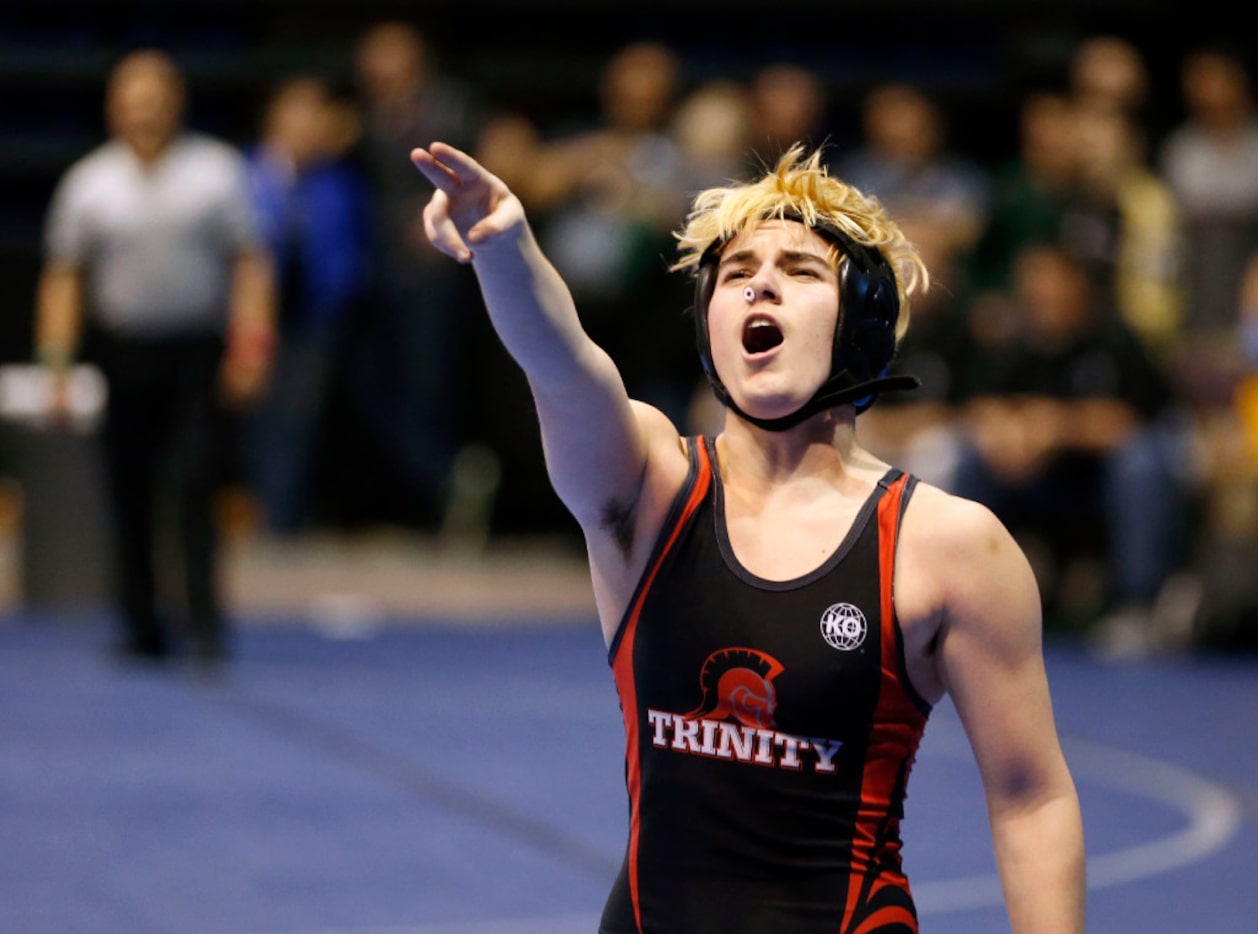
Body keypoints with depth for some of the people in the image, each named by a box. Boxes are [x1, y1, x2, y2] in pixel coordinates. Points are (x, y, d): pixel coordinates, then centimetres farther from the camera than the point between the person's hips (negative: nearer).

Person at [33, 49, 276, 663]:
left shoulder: (218, 170, 2)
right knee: (130, 496, 5)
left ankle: (205, 619, -12)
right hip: (122, 353, 2)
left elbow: (250, 263, 1)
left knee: (194, 485, -13)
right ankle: (142, 625, 16)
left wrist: (251, 346, -9)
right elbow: (64, 276, 7)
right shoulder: (88, 181, 6)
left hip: (197, 355, -2)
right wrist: (56, 363, 0)